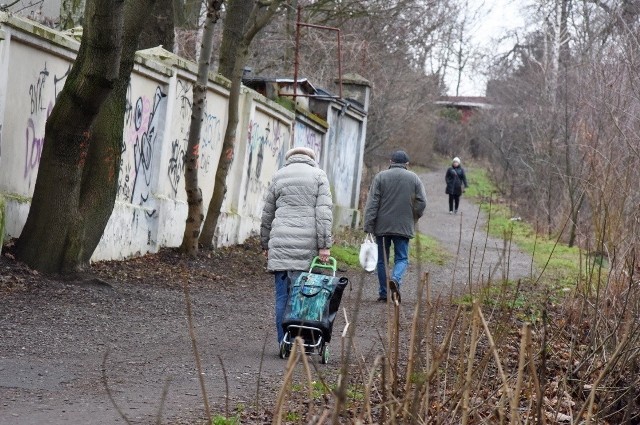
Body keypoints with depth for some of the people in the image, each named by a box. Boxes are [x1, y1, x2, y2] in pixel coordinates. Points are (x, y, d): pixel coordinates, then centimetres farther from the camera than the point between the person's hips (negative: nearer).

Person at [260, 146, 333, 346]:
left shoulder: (278, 176, 13)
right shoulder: (318, 175, 7)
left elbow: (267, 215, 16)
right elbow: (324, 212, -4)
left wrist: (265, 244, 25)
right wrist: (324, 245, -5)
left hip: (281, 244, 1)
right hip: (308, 246, -1)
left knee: (283, 295, 2)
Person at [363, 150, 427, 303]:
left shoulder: (380, 177, 1)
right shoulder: (414, 178, 5)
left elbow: (372, 204, -5)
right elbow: (422, 203, -1)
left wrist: (368, 226, -6)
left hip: (382, 227, 0)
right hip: (404, 227, 0)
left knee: (382, 259, 10)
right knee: (402, 258, 6)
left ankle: (383, 293, 12)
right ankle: (395, 279, -23)